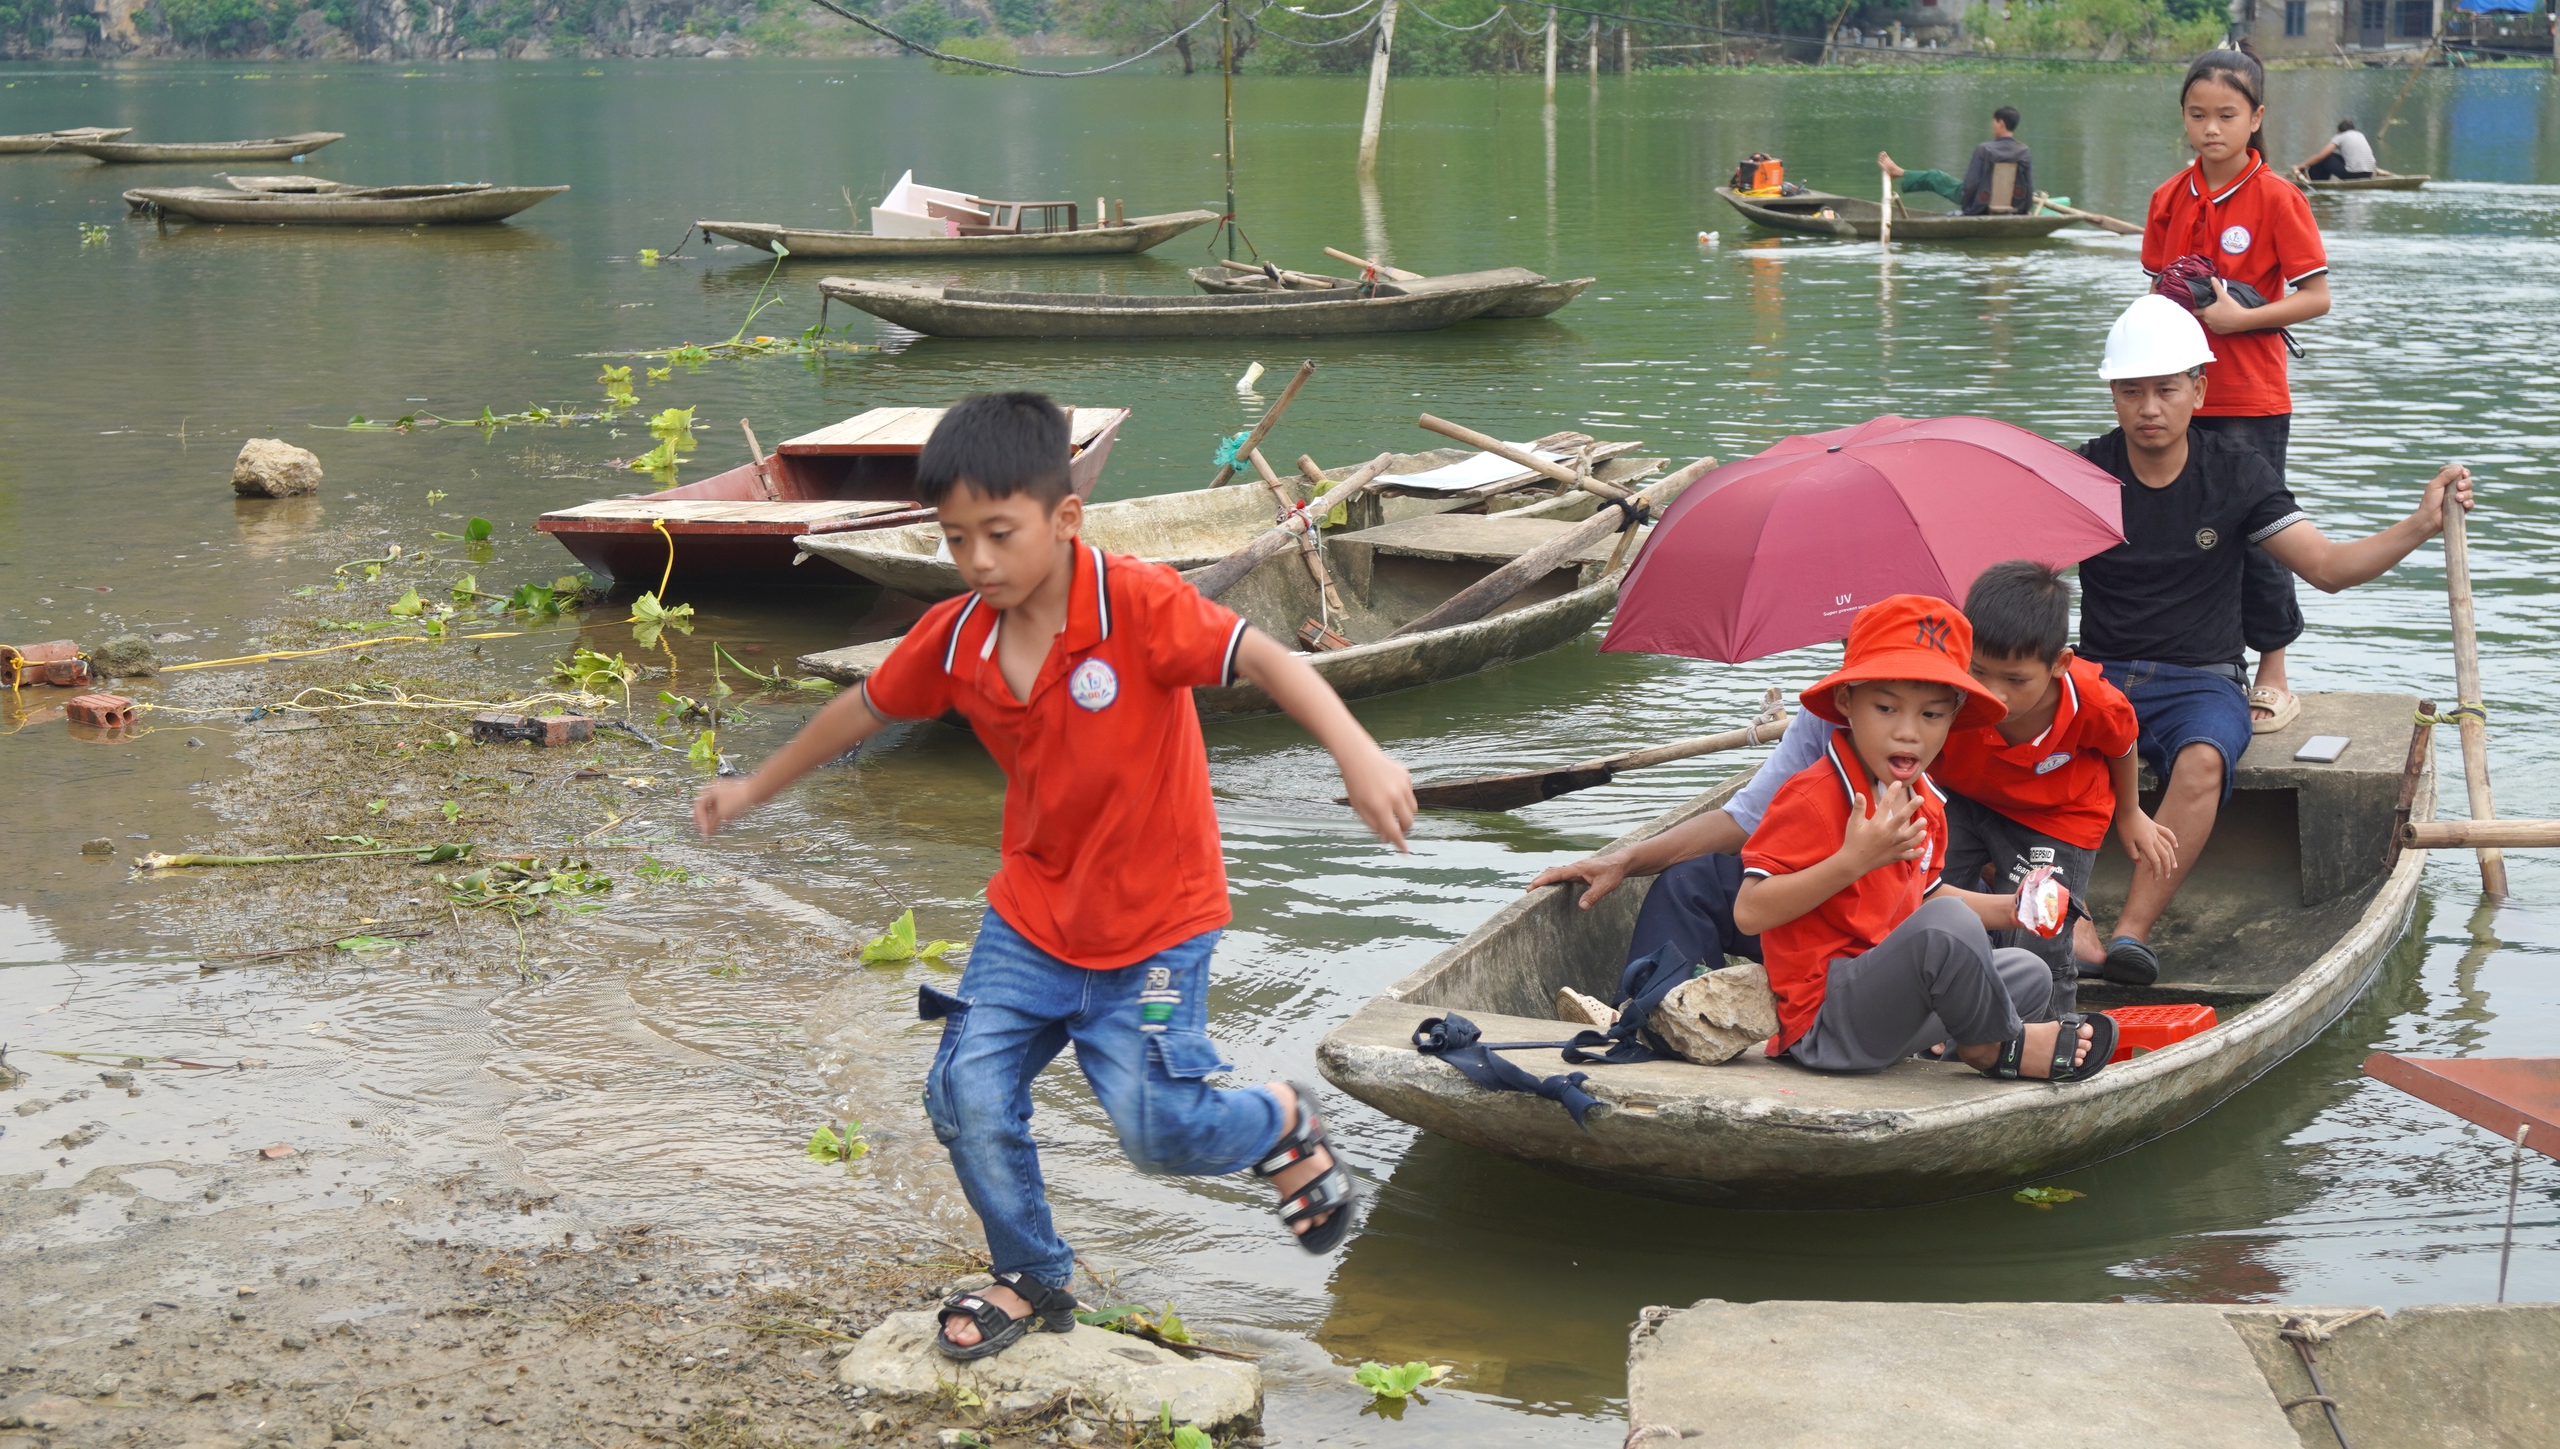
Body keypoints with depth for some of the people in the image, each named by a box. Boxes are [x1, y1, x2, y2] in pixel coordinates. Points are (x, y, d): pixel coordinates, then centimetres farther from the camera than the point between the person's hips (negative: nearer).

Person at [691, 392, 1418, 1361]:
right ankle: (1032, 1281, 20)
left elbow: (1261, 659, -32)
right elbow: (867, 709, 13)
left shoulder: (1135, 603, -23)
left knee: (1158, 1129, -7)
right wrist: (753, 788, 24)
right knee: (968, 1095, -4)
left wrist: (1357, 754, -48)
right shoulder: (954, 638, -5)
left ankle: (1283, 1123, 27)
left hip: (1153, 923, -5)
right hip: (1031, 913, 5)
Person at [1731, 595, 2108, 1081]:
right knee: (1949, 926, -29)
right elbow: (1749, 912, -26)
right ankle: (1999, 1048, -6)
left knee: (2029, 975, 21)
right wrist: (1853, 860, -33)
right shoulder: (1813, 798, -20)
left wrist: (2008, 910, 13)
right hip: (1823, 1024, -10)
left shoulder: (1923, 803, 10)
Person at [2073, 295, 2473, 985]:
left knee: (2201, 761, -36)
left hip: (2201, 682, 0)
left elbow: (2328, 566, 0)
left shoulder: (2235, 474, 2)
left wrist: (2420, 525, -13)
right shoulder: (2084, 473, 2)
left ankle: (2133, 931, -34)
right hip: (2101, 676, 0)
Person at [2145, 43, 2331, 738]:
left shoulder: (2276, 197, -8)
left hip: (2252, 400, -5)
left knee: (2254, 537, -1)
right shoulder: (2170, 198, 7)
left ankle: (2274, 679, 11)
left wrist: (2237, 317, -17)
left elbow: (2317, 297, -9)